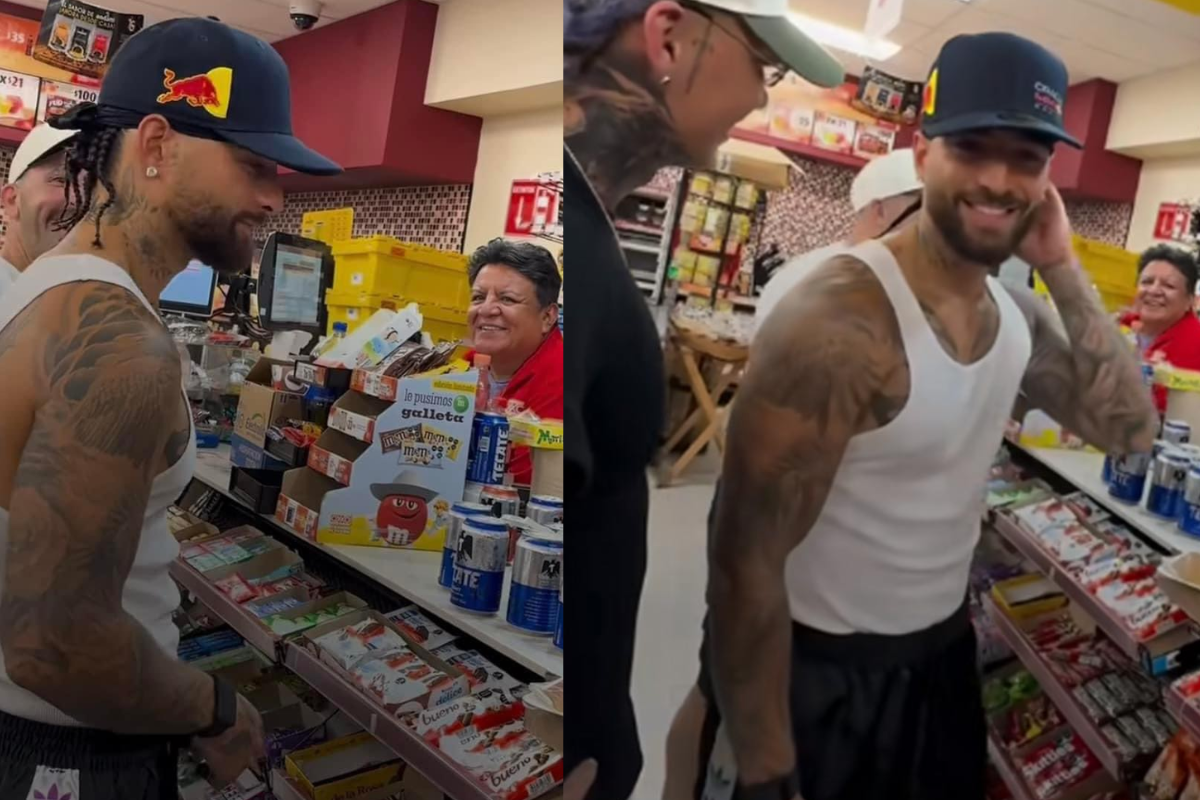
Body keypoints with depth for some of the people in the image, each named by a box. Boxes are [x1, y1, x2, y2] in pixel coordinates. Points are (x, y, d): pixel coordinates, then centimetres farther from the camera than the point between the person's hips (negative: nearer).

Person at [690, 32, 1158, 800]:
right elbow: (746, 566, -26)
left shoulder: (1017, 315, -1)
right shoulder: (838, 322, -27)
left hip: (943, 653, 8)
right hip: (815, 674, -7)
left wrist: (1064, 271, -10)